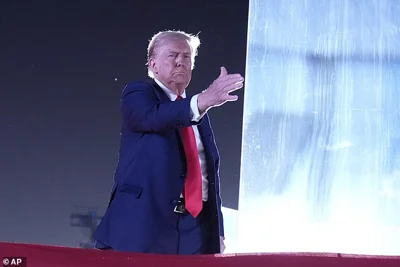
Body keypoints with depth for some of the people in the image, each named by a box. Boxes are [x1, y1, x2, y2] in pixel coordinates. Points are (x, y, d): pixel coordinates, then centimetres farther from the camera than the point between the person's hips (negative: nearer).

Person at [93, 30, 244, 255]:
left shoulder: (200, 113, 21)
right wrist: (203, 101, -34)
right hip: (146, 219, -5)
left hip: (196, 225, 5)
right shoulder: (138, 94, 4)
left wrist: (218, 231, 12)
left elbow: (212, 168, 19)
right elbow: (154, 117, -20)